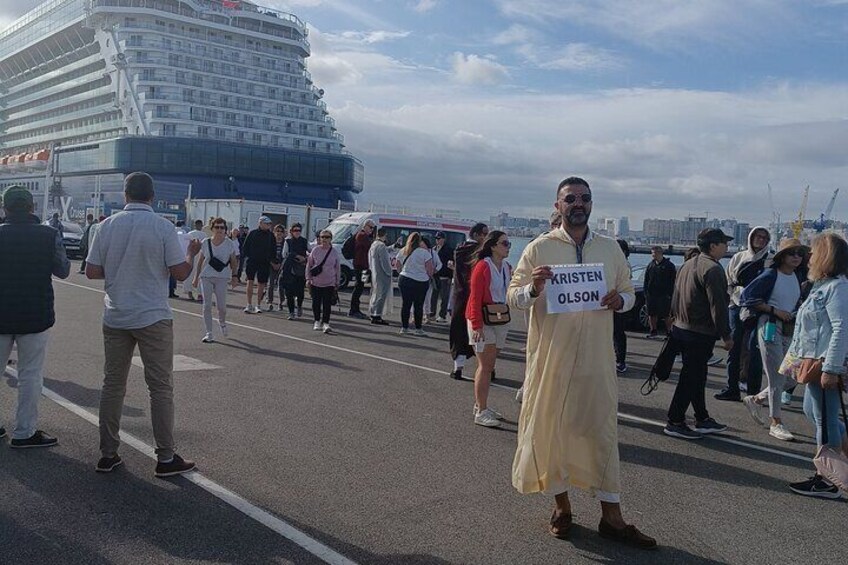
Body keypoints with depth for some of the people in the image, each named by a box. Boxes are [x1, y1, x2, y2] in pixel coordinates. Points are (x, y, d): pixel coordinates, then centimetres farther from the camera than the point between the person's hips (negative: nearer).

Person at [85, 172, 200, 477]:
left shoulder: (107, 226, 1)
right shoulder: (162, 227, -9)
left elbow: (92, 272, 2)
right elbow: (181, 272, -9)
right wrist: (192, 253, 10)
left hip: (115, 318, 4)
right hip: (153, 318, -4)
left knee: (113, 385, 13)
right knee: (161, 388, 3)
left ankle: (108, 454, 18)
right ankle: (166, 458, 7)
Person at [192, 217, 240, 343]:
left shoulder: (230, 244, -1)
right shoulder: (205, 242, 3)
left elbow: (234, 262, 6)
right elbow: (200, 261, 9)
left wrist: (234, 276, -5)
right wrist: (196, 277, 8)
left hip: (222, 278, -1)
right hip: (206, 276, 1)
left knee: (221, 306, -2)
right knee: (207, 305, -2)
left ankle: (222, 322, 32)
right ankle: (209, 334, 4)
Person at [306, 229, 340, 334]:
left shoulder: (334, 252, 1)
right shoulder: (315, 250, 0)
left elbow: (338, 268, 7)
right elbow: (309, 265, 6)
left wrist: (337, 283, 7)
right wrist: (308, 278, 1)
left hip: (329, 283, -1)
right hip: (316, 282, 1)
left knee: (327, 303, -6)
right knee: (316, 302, 8)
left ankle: (325, 323, -5)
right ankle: (317, 321, 23)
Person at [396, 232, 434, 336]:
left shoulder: (402, 251, 4)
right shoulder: (424, 252, -11)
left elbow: (399, 266, 13)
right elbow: (429, 269, -10)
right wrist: (430, 275, 9)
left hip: (404, 280, 4)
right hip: (421, 281, -4)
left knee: (405, 304, 8)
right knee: (418, 305, 3)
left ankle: (404, 328, 12)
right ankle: (418, 329, 8)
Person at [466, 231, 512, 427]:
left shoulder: (507, 267, 9)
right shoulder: (483, 266, -13)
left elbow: (508, 294, 13)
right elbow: (475, 298, -16)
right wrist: (477, 325, -19)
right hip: (483, 322, -7)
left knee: (488, 366, 13)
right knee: (485, 366, -7)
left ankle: (480, 405, 23)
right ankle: (481, 412, -3)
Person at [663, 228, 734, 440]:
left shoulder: (688, 265, 13)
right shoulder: (712, 269, -16)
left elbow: (676, 298, 17)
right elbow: (717, 305, -19)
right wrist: (726, 335, -13)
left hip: (681, 327, 9)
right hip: (701, 333, -9)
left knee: (697, 375, 16)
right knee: (690, 378, -2)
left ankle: (702, 419, 25)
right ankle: (675, 422, 3)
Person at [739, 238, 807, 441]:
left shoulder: (797, 278, 11)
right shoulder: (771, 275, -10)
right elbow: (746, 296, -14)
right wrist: (774, 310, -17)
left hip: (789, 331, 7)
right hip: (770, 327, -7)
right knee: (777, 379, -3)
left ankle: (755, 399, 28)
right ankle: (776, 424, 9)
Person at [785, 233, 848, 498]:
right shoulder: (823, 286, 15)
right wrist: (796, 355, 23)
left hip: (825, 366, -10)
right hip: (813, 362, 10)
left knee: (825, 419, -1)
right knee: (813, 412, 20)